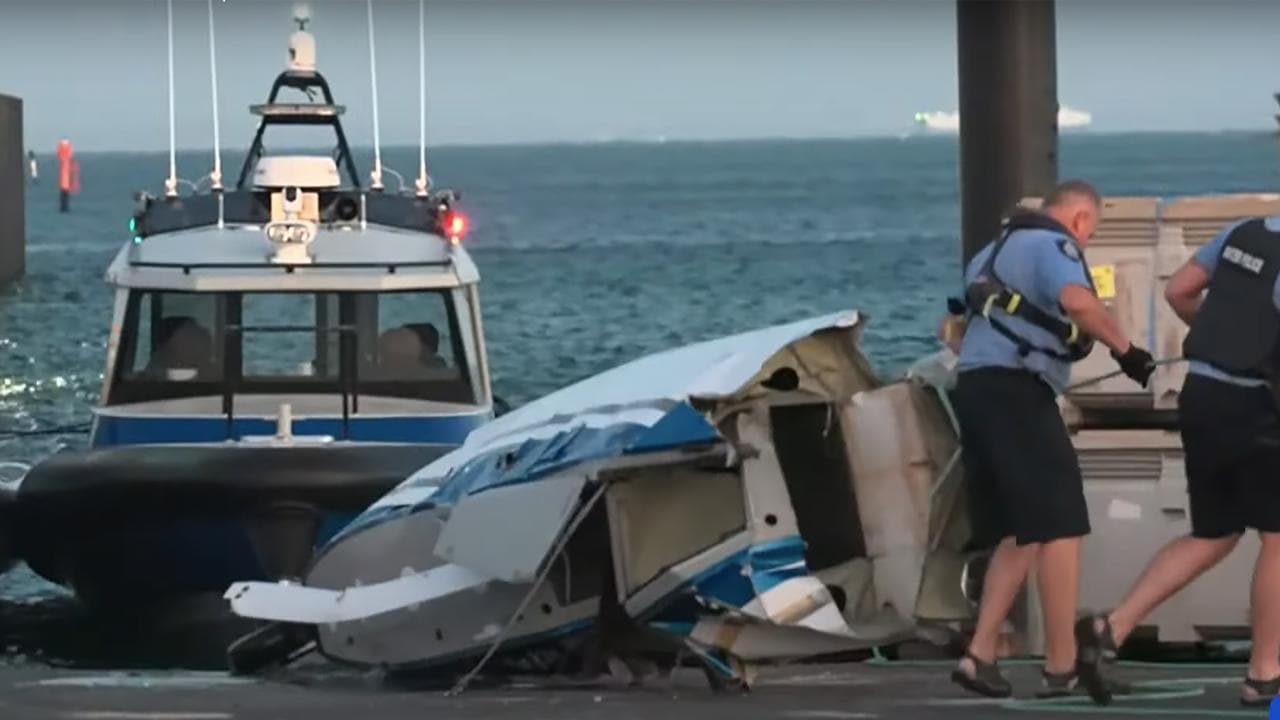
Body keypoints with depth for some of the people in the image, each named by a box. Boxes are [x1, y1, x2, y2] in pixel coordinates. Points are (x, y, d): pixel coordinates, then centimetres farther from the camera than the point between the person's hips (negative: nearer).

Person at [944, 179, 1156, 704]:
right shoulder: (1053, 245, -5)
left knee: (1018, 534, 14)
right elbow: (1077, 300, -26)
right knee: (1058, 528, -7)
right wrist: (1124, 348, -17)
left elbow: (960, 325, 30)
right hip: (1017, 390, -9)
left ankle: (979, 657, 6)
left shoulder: (998, 250, 24)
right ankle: (1062, 669, -10)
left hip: (974, 386, 9)